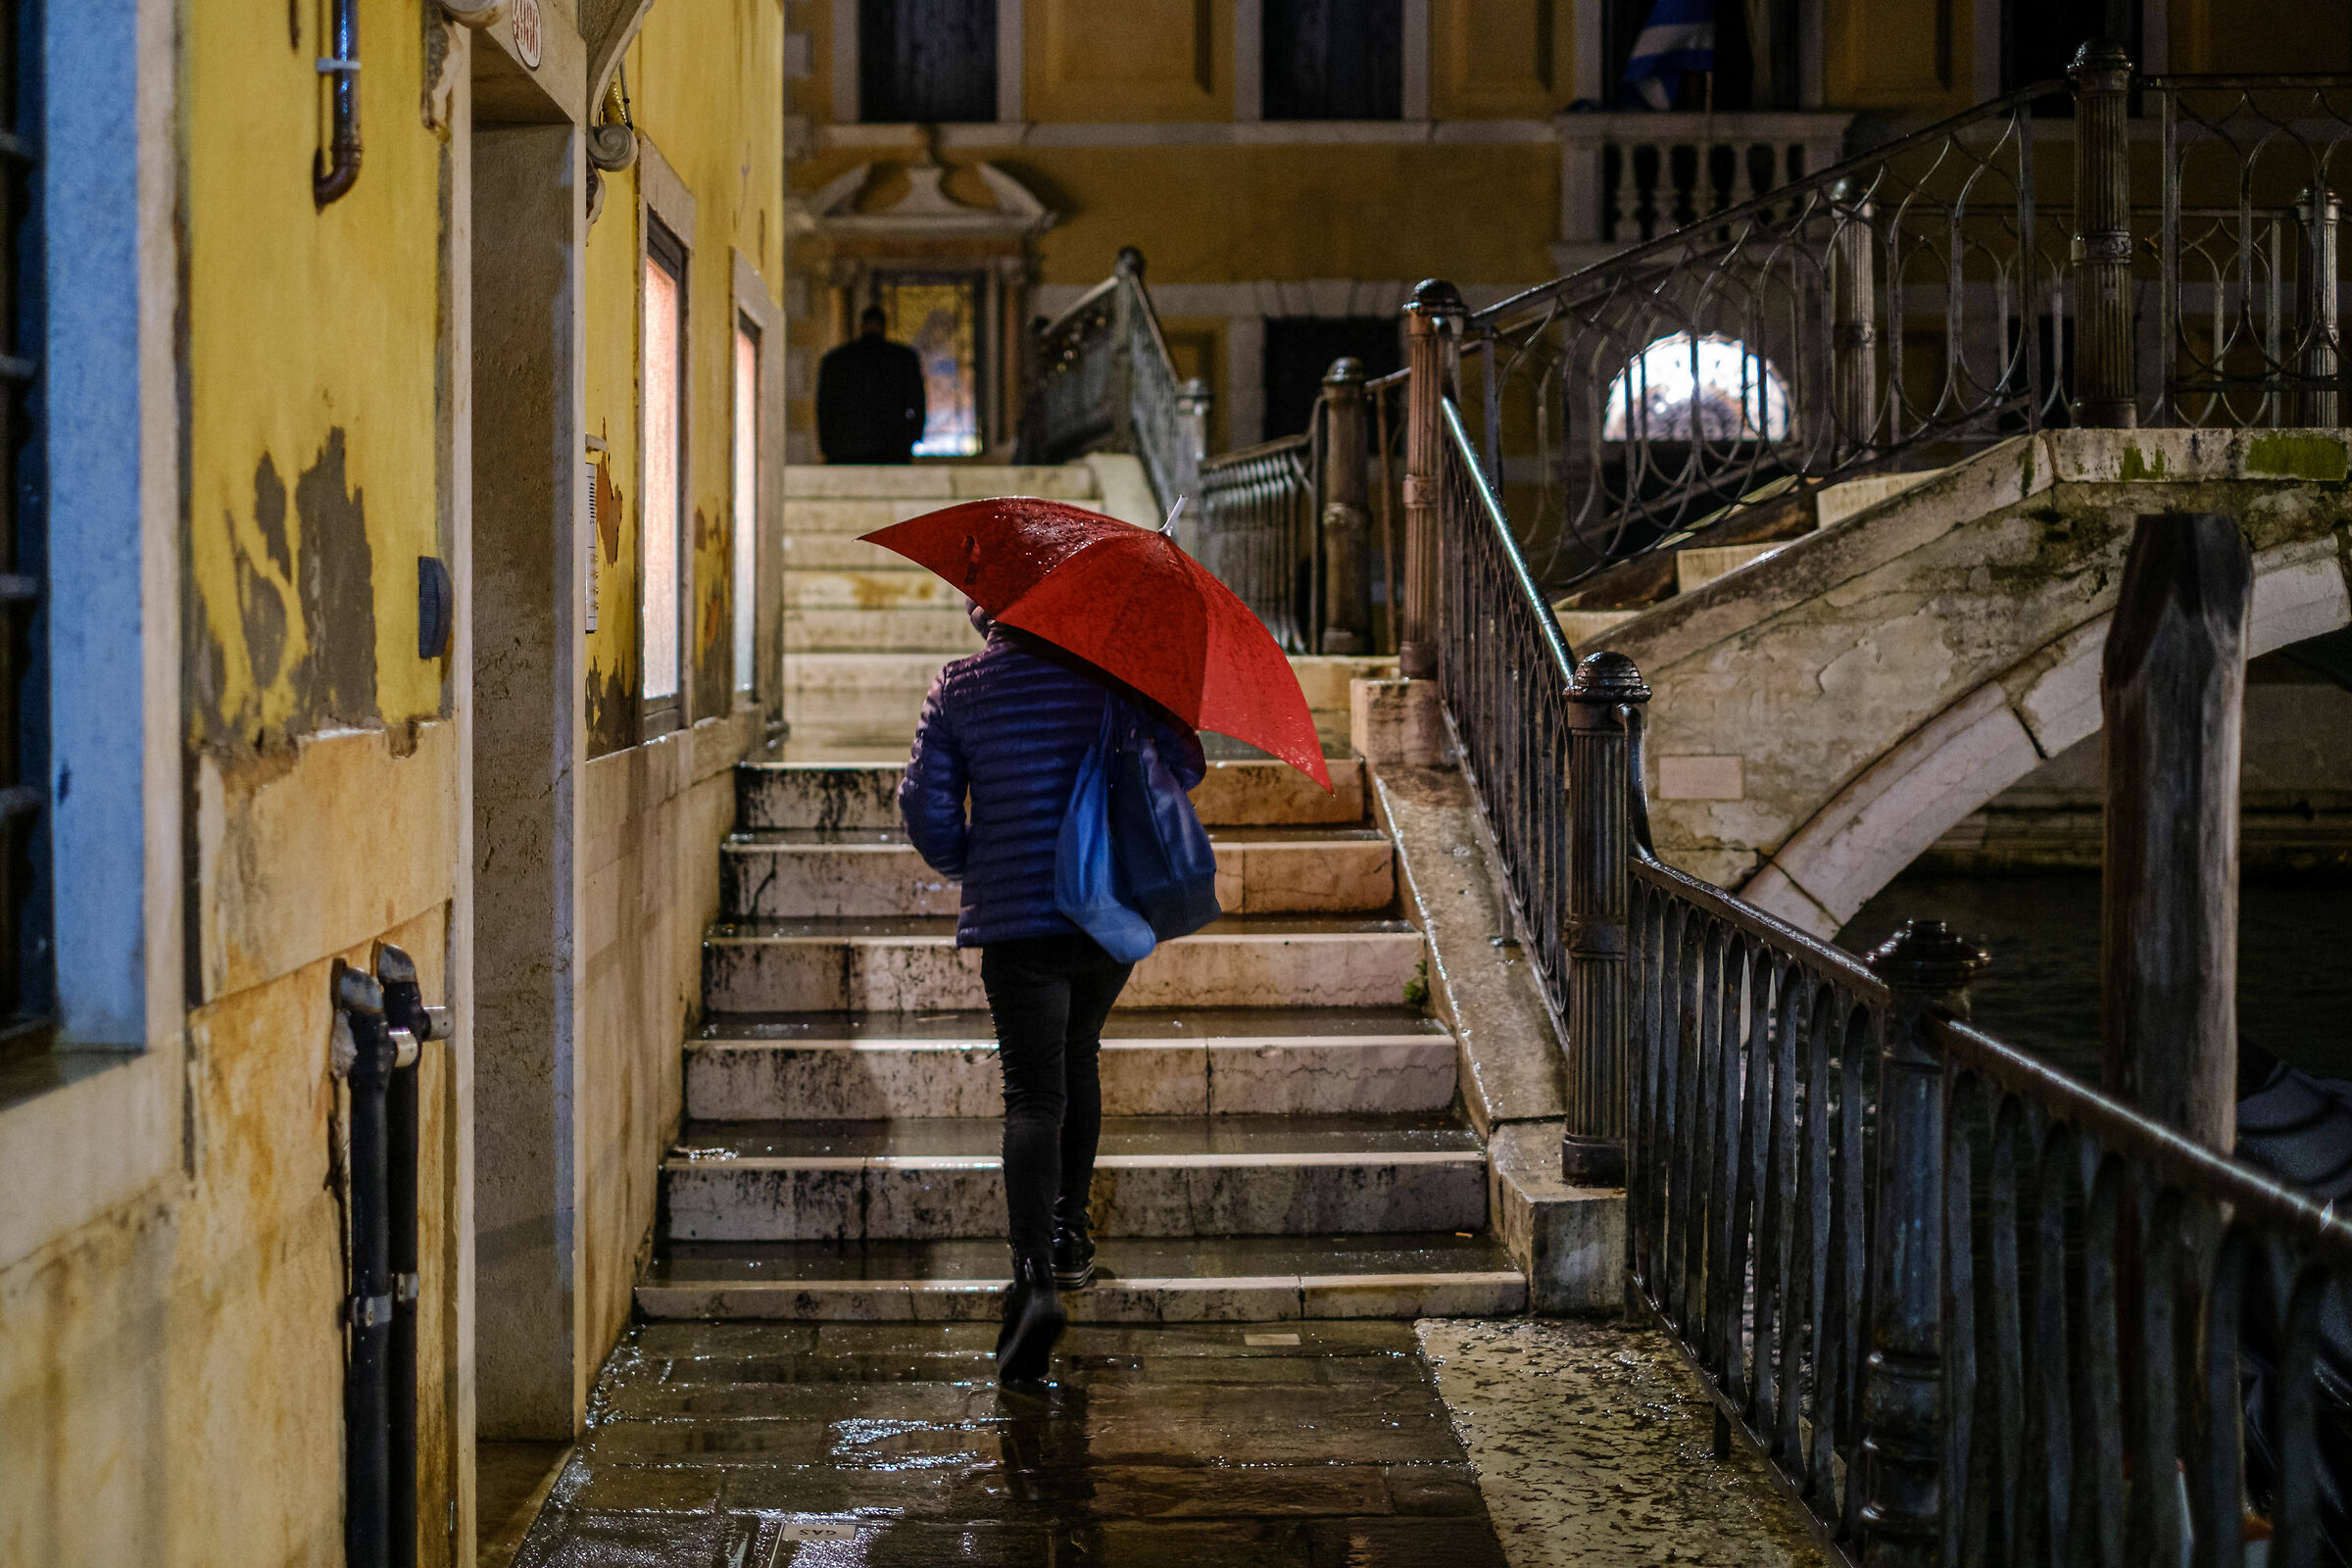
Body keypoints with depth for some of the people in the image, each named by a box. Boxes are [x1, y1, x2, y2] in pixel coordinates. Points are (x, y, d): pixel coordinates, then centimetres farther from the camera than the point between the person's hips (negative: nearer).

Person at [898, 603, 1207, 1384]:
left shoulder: (956, 688, 1)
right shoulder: (1110, 674, 2)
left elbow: (925, 802, -1)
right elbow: (1185, 766, 1)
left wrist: (970, 869, 16)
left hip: (1014, 918, -2)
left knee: (1034, 1096, -4)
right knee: (1078, 1054, 26)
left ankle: (1034, 1274, -22)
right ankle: (1069, 1230, 30)